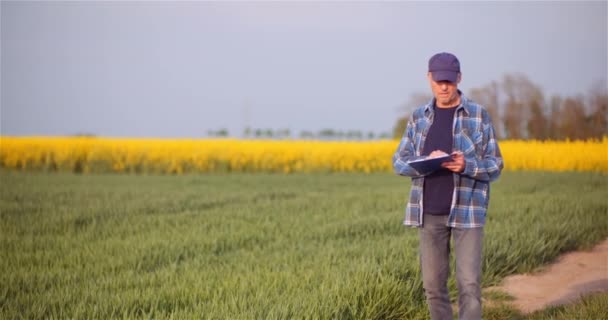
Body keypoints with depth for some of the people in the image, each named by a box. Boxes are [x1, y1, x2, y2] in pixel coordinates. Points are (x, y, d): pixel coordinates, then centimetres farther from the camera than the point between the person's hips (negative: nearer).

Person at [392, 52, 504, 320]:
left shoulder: (479, 116, -1)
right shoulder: (419, 117, 8)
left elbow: (494, 167, -1)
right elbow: (400, 163, 4)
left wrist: (466, 166, -22)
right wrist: (427, 162, -17)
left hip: (467, 212, -3)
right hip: (430, 213, 3)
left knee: (469, 285, -9)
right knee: (433, 284, 7)